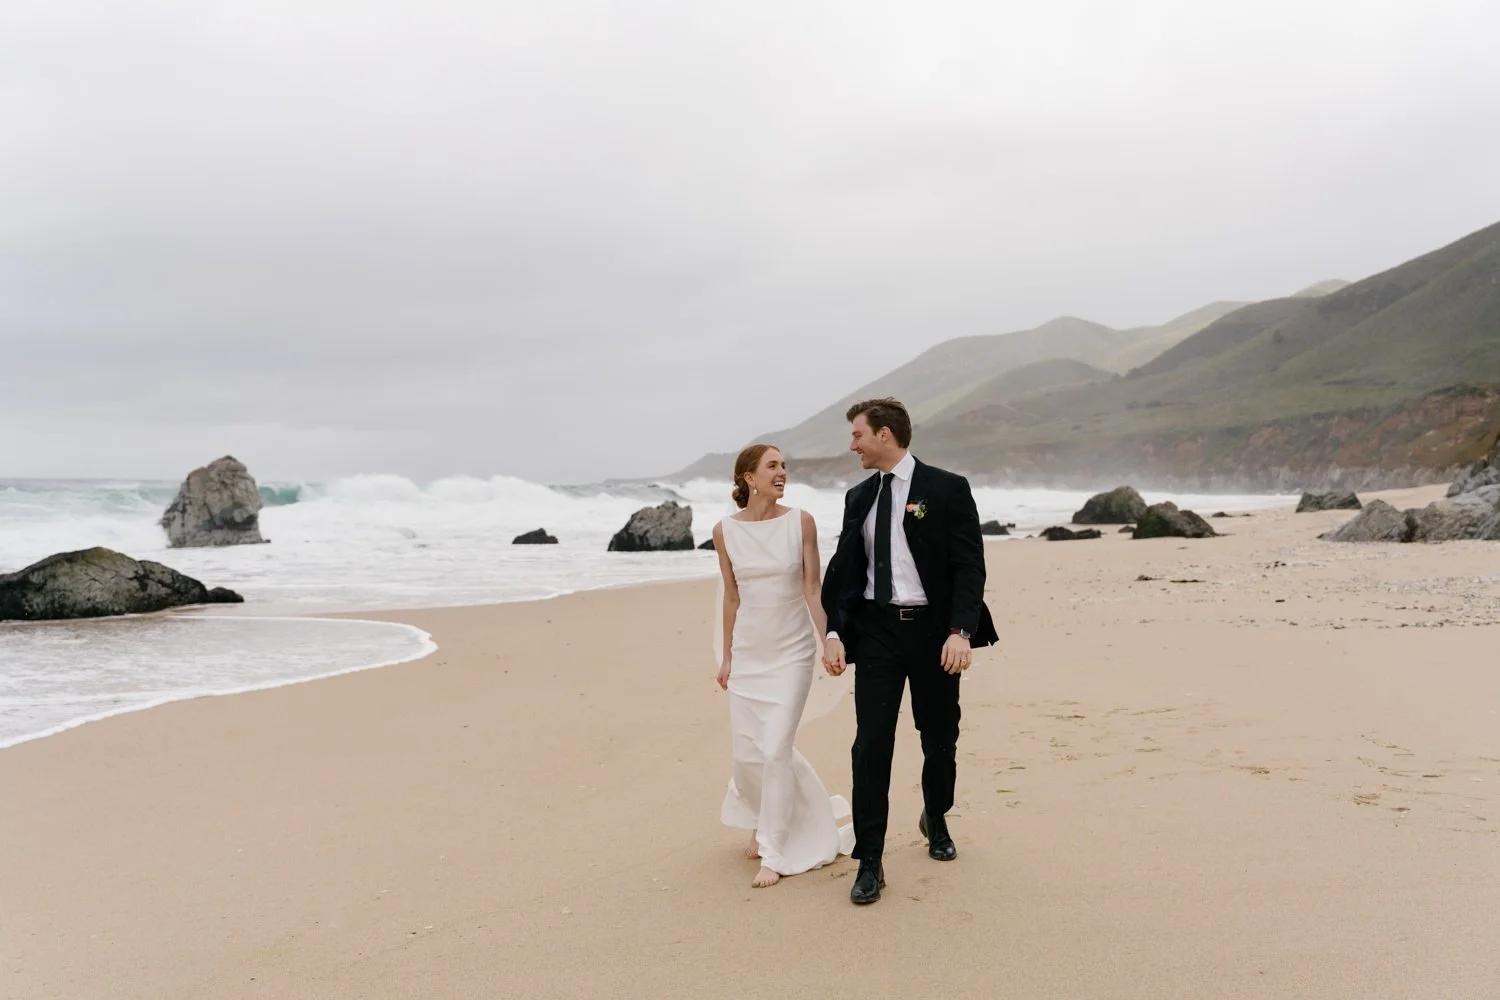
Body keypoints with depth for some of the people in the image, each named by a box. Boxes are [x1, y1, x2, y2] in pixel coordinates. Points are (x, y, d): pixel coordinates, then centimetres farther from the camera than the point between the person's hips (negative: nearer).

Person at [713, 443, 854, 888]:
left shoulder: (800, 522, -6)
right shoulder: (725, 530, -1)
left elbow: (812, 589, -4)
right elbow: (731, 597, 7)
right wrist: (726, 656, 10)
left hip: (792, 651, -2)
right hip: (748, 652, 2)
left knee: (776, 749, -7)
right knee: (746, 752, 7)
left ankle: (774, 853, 7)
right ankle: (764, 823, 37)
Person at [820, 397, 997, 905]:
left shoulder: (947, 489, -5)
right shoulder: (859, 497, 9)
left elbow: (969, 566, -9)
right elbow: (844, 569, 10)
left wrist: (961, 631, -19)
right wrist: (834, 631, -1)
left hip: (933, 630, -2)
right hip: (875, 630, 3)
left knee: (940, 739, 12)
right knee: (871, 745, -4)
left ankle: (935, 821, 40)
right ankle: (870, 862, 4)